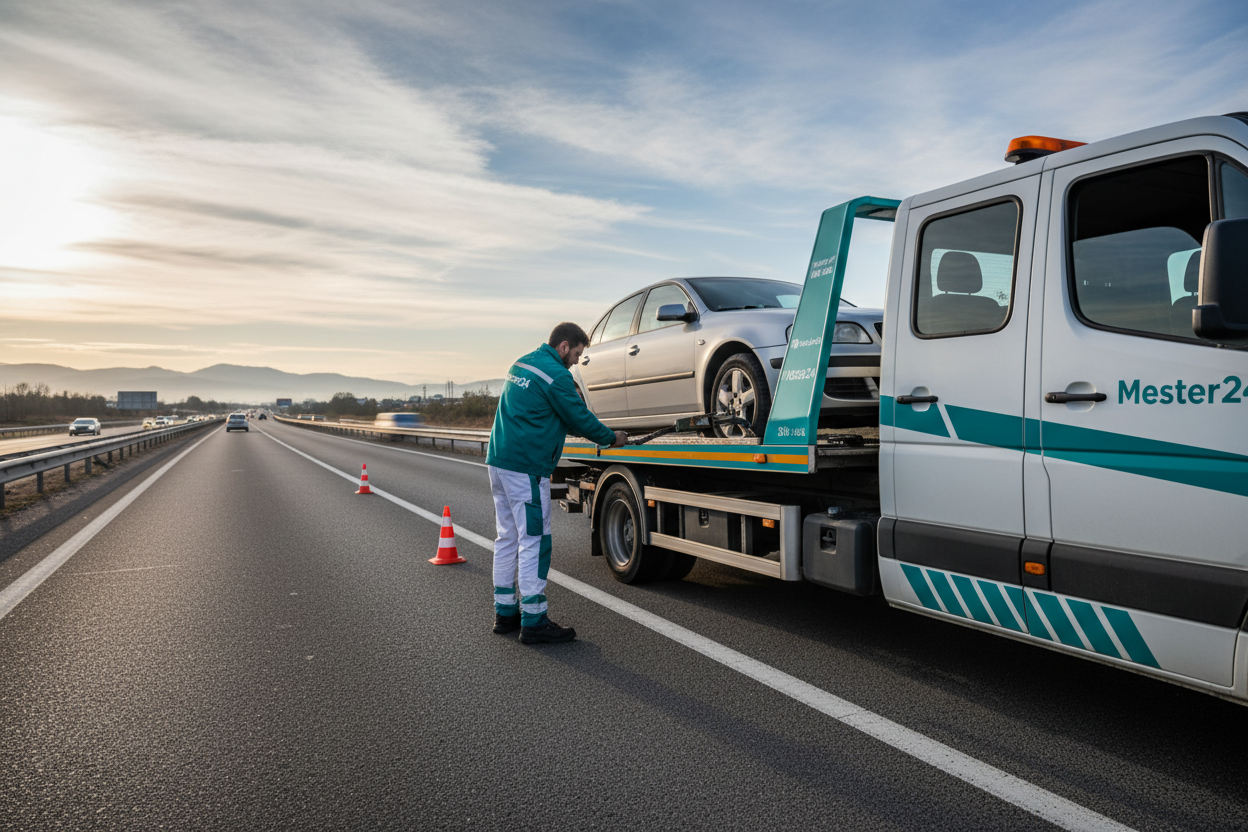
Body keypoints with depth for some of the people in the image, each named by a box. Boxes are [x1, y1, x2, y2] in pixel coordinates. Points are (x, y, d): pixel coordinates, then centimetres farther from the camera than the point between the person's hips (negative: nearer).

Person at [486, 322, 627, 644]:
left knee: (507, 538, 14)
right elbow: (579, 417, -6)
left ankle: (505, 612, 21)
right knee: (534, 541, -5)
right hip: (526, 467, -10)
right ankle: (533, 622, -1)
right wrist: (611, 438, 10)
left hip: (499, 460, 10)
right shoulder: (555, 375, -12)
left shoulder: (521, 364, 17)